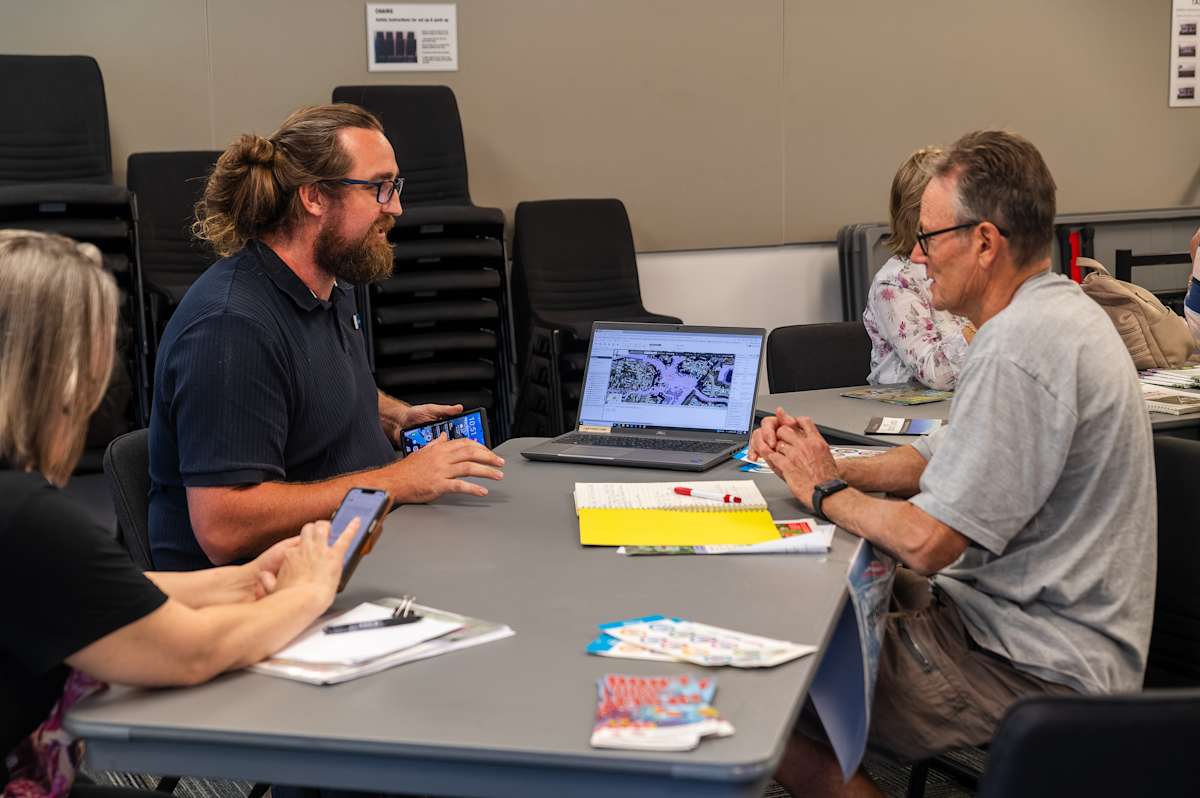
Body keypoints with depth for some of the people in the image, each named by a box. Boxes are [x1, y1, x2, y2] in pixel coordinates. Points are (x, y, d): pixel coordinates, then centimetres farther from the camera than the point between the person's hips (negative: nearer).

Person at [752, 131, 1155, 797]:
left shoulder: (1019, 350, -25)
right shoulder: (1051, 312, 9)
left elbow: (926, 541, -26)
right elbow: (946, 457, 16)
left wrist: (824, 492, -8)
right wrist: (833, 469, 1)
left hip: (1042, 667, -10)